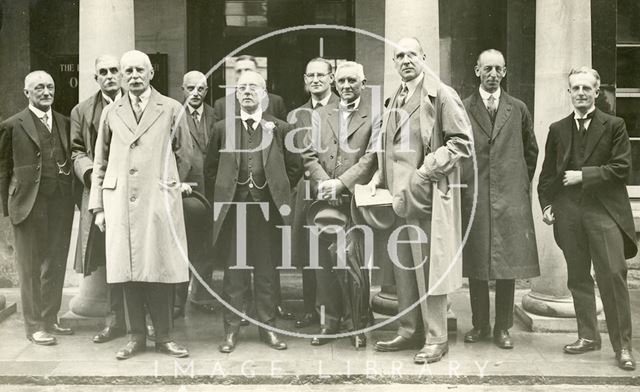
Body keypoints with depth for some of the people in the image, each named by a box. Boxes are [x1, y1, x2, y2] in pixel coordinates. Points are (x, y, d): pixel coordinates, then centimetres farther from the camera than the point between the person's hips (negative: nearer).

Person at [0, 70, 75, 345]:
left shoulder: (65, 123, 10)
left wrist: (71, 197, 5)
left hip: (61, 206, 4)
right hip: (29, 206, -4)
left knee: (56, 265, 11)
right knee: (30, 268, 4)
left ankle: (50, 320, 24)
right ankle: (34, 326, 13)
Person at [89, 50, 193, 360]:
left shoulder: (172, 109, 7)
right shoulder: (111, 113, 13)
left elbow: (184, 155, 13)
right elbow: (100, 163, 13)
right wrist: (98, 206, 8)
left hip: (160, 201, -2)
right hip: (120, 202, 2)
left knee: (161, 268, -2)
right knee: (128, 270, 3)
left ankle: (163, 336, 11)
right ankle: (136, 336, 15)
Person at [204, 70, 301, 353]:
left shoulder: (280, 128, 7)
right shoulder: (222, 128, 8)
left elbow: (293, 167, 9)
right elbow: (210, 169, 10)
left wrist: (280, 194, 6)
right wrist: (219, 201, 5)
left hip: (268, 207, 0)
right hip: (234, 207, 0)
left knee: (267, 271, 6)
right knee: (234, 271, 4)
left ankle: (267, 327, 17)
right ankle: (231, 329, 12)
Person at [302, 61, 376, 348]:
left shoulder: (375, 116, 2)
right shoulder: (322, 115, 15)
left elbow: (371, 157, -8)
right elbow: (309, 154, 9)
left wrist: (341, 183, -16)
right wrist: (322, 182, -8)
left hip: (357, 200, -4)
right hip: (325, 202, 4)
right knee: (324, 262, 6)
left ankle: (356, 323, 15)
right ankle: (331, 320, 19)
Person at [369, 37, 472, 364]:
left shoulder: (441, 95, -5)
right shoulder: (394, 100, 18)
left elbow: (462, 142, -10)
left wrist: (426, 171, -16)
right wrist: (379, 177, 11)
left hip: (427, 196, -7)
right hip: (397, 196, 7)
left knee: (428, 267, -3)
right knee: (402, 267, 11)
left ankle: (435, 339, 6)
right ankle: (409, 331, 23)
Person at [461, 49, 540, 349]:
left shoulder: (518, 109, 10)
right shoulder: (462, 108, 4)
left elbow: (531, 151, 18)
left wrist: (523, 183, 13)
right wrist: (461, 184, 3)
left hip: (511, 198, 1)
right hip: (473, 197, -1)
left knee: (508, 264, 2)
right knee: (475, 263, 4)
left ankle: (502, 327, 13)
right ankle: (480, 324, 17)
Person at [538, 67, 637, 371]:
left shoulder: (614, 126, 3)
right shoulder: (558, 129, 13)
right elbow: (547, 173, 15)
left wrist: (583, 175, -11)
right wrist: (546, 204, 4)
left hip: (605, 211, -3)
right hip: (569, 213, 4)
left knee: (613, 275, -9)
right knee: (578, 278, 9)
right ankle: (588, 336, 21)